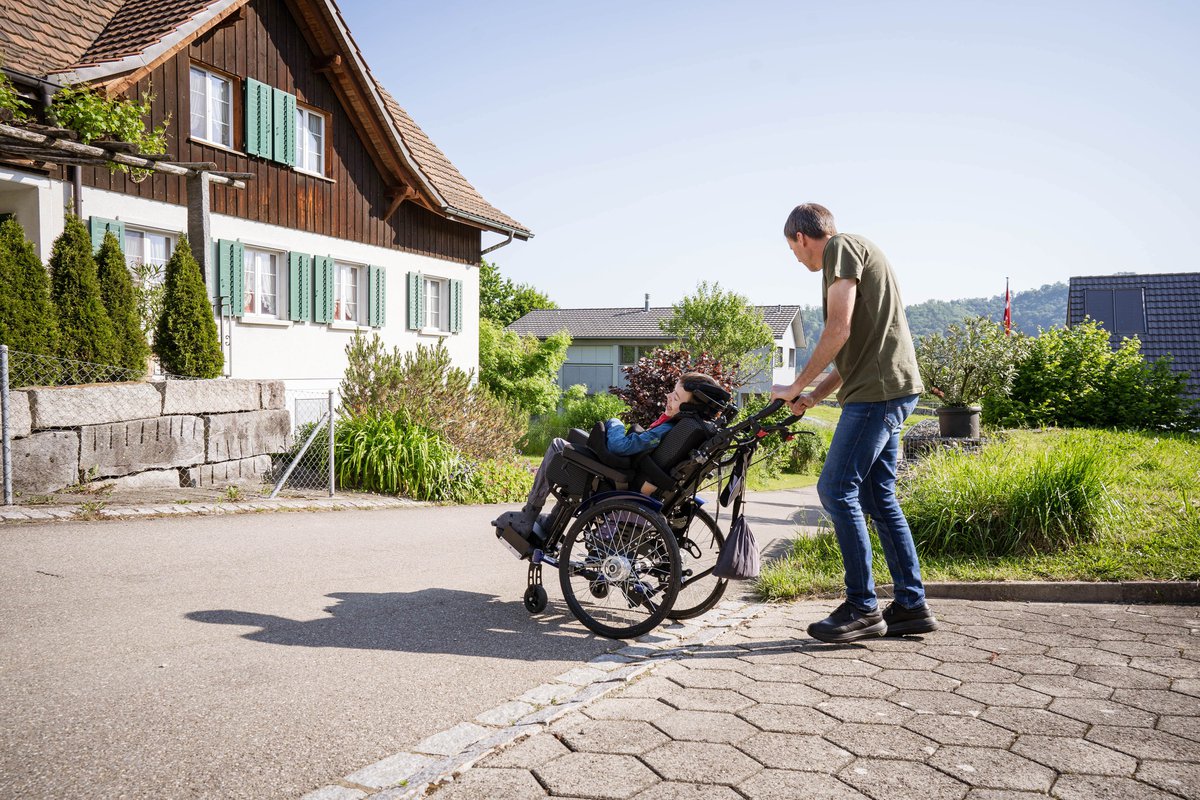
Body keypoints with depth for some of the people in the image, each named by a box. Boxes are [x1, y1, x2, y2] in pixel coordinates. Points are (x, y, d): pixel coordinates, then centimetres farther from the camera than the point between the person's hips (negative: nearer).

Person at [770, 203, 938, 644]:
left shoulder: (841, 247, -6)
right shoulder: (859, 253, 24)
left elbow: (838, 332, -16)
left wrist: (796, 386, -7)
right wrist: (814, 396, 21)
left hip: (878, 390, -10)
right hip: (888, 389, 10)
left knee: (837, 490, -8)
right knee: (877, 496, 11)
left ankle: (863, 608, -3)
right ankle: (911, 606, 16)